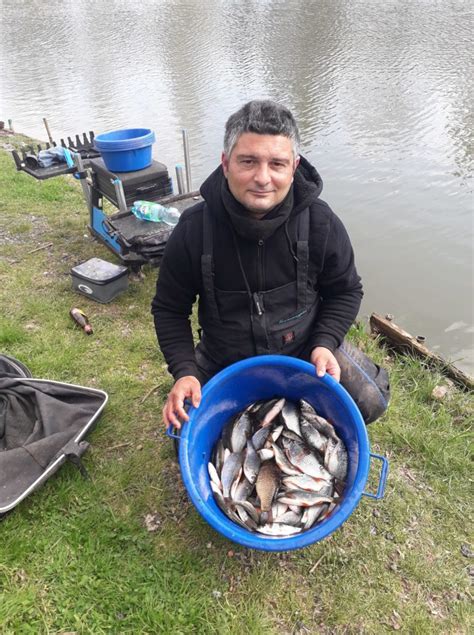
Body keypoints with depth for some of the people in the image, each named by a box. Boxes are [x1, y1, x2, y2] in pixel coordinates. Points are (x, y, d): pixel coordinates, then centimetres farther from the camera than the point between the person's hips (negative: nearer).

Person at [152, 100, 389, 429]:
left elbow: (345, 291, -4)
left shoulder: (321, 223, -20)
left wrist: (324, 343, -19)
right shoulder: (193, 229, -22)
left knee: (371, 401, -11)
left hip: (304, 348, 0)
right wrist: (184, 371, -21)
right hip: (223, 359, 1)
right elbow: (170, 308, -9)